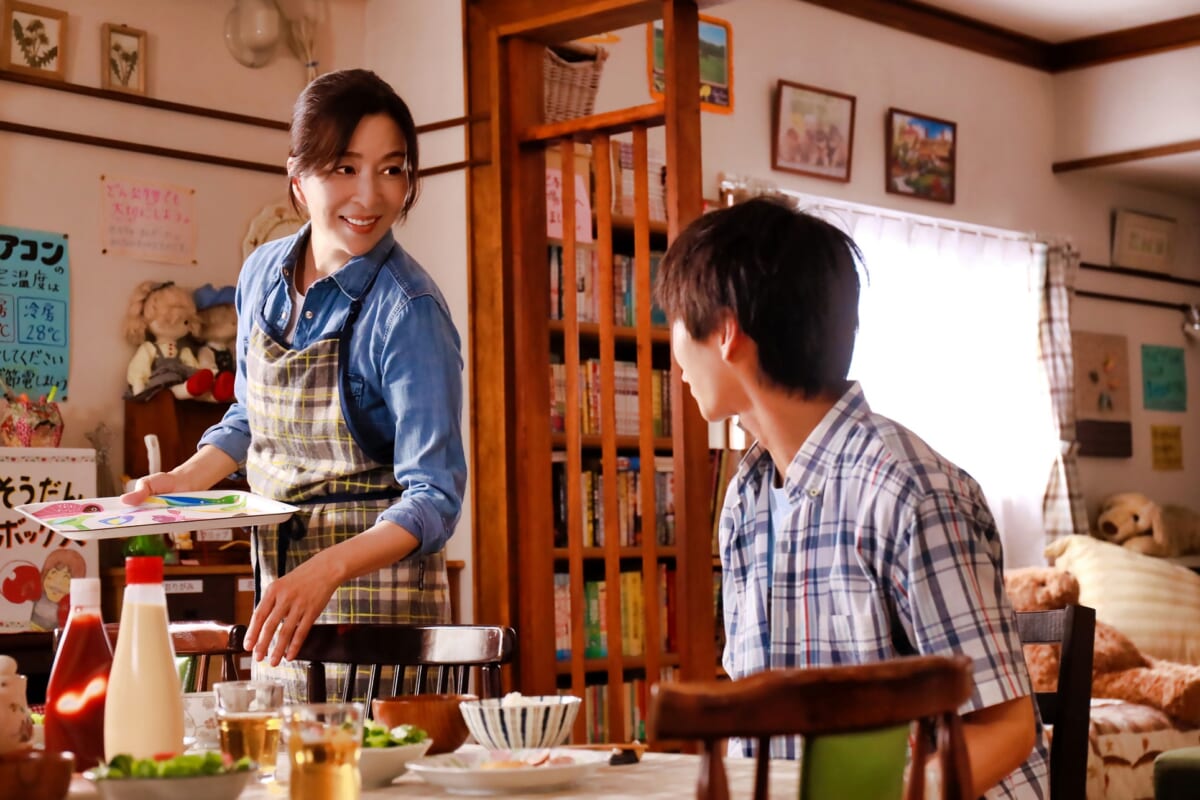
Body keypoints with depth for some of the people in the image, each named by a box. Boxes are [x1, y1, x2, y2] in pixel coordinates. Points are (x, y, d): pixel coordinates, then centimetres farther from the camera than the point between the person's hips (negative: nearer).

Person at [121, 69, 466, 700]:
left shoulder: (408, 310, -18)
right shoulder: (262, 274, 2)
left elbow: (433, 498, -22)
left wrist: (329, 568, -36)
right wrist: (183, 481, 4)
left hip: (376, 588, -6)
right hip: (276, 578, 6)